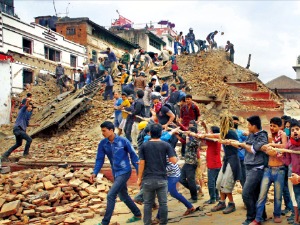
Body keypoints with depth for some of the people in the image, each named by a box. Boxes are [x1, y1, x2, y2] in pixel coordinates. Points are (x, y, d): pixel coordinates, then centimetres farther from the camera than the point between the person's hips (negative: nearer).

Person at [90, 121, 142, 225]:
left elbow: (133, 155, -8)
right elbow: (99, 159, 0)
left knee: (111, 195, -12)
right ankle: (137, 215, 38)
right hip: (115, 173, 6)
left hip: (124, 172, -6)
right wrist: (95, 173, -14)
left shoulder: (123, 141, -16)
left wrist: (139, 170, -8)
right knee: (123, 196, 19)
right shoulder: (103, 144, -4)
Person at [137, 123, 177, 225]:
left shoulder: (144, 146, 0)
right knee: (163, 203, 8)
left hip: (148, 179, 1)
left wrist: (139, 178, 5)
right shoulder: (166, 145, -3)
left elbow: (141, 163, -2)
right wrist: (167, 157, 13)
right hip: (161, 179, -1)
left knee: (148, 203, 10)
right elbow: (174, 160, -9)